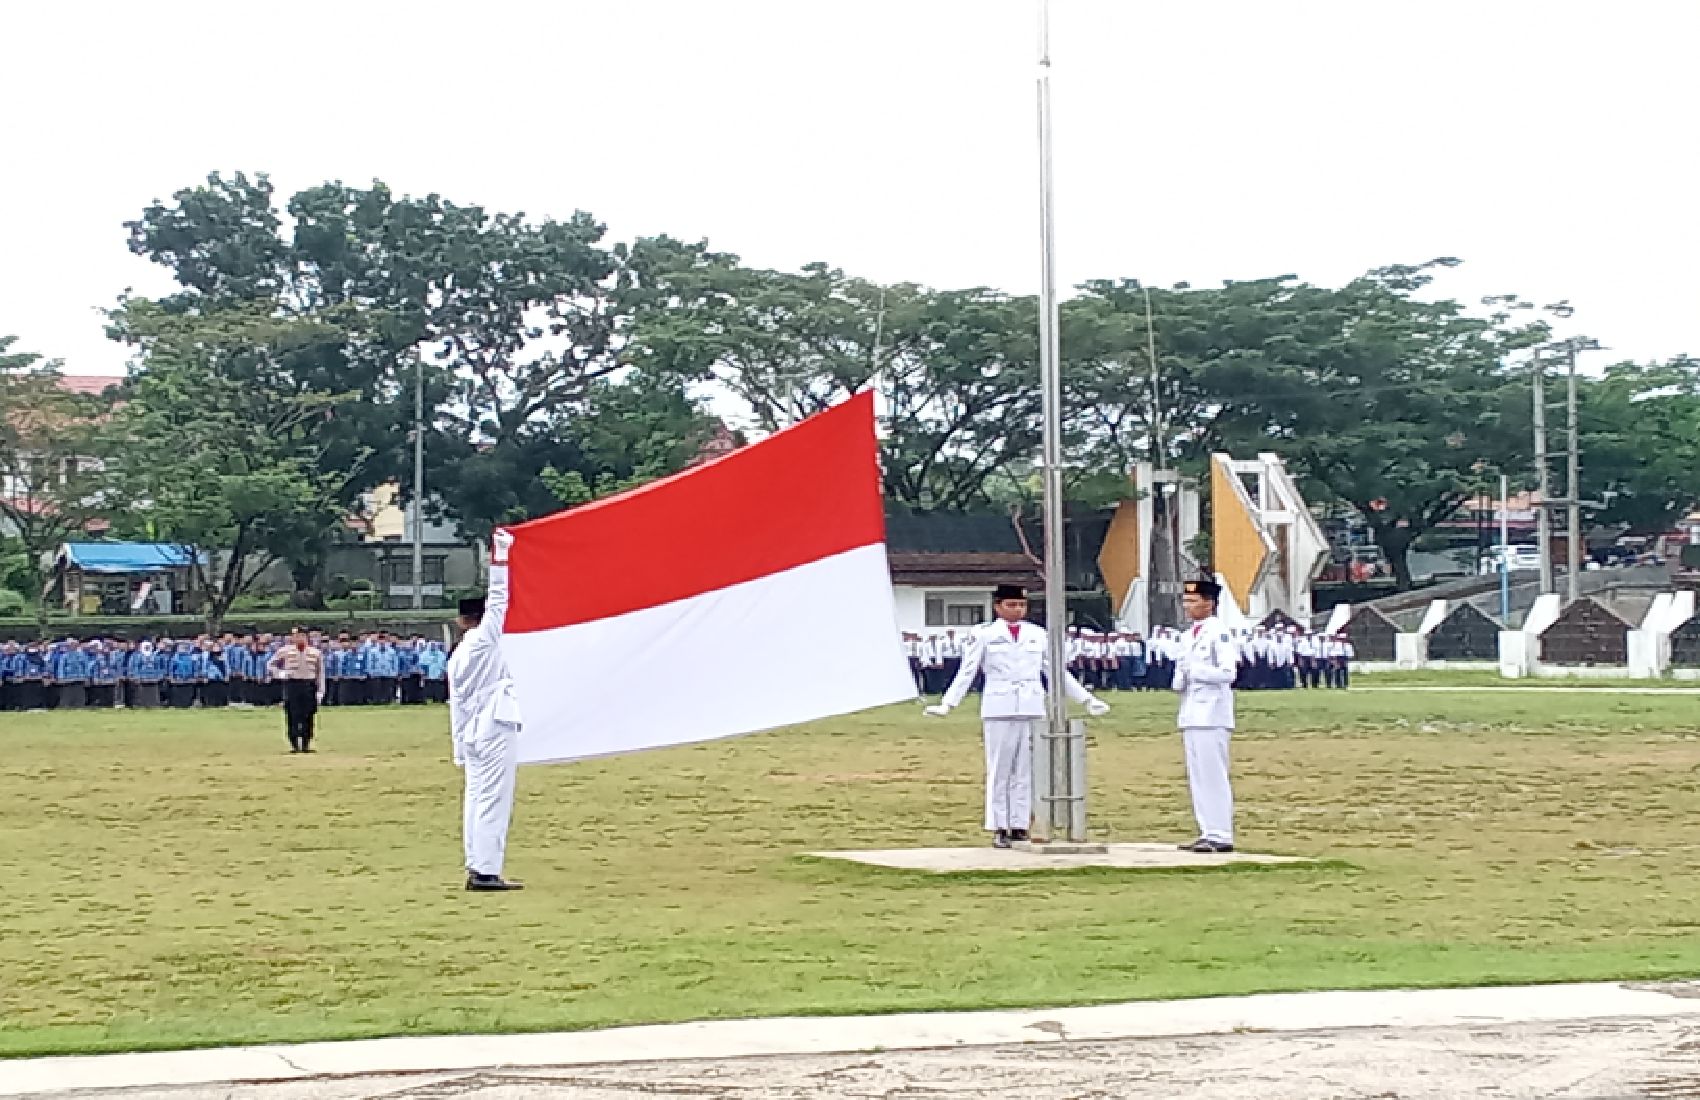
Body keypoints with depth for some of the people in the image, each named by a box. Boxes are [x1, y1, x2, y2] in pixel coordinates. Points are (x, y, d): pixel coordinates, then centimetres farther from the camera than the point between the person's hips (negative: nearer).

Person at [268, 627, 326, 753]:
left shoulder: (315, 653, 7)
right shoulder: (285, 651, 3)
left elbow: (320, 673, 10)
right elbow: (270, 665, 10)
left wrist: (320, 690, 3)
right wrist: (280, 674, -7)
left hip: (309, 685, 2)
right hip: (291, 685, -2)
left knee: (308, 718, 1)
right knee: (292, 716, -5)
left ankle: (306, 745, 9)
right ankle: (294, 745, -1)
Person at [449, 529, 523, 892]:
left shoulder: (456, 658, 13)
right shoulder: (485, 639, -6)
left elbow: (456, 707, 14)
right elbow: (498, 599, -7)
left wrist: (460, 749, 17)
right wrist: (499, 555, -1)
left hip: (472, 732, 8)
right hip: (497, 729, -8)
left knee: (475, 799, 9)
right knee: (494, 800, -9)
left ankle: (477, 868, 9)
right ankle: (487, 871, -12)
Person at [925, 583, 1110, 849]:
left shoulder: (1038, 634, 11)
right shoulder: (984, 634, 2)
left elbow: (1058, 672, 16)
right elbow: (966, 672, -1)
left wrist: (1087, 699, 14)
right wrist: (947, 704, -13)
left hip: (1032, 709, 3)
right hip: (999, 710, -3)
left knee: (1025, 770, 3)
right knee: (999, 770, -1)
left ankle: (1019, 827, 8)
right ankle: (999, 829, 3)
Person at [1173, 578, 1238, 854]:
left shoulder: (1220, 633, -9)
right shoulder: (1187, 636, 17)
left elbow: (1227, 673, -17)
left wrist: (1194, 670, -16)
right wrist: (1180, 680, 1)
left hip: (1211, 717, -9)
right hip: (1190, 715, 9)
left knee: (1213, 775, -9)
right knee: (1197, 777, 10)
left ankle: (1221, 836, -7)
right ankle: (1208, 833, 15)